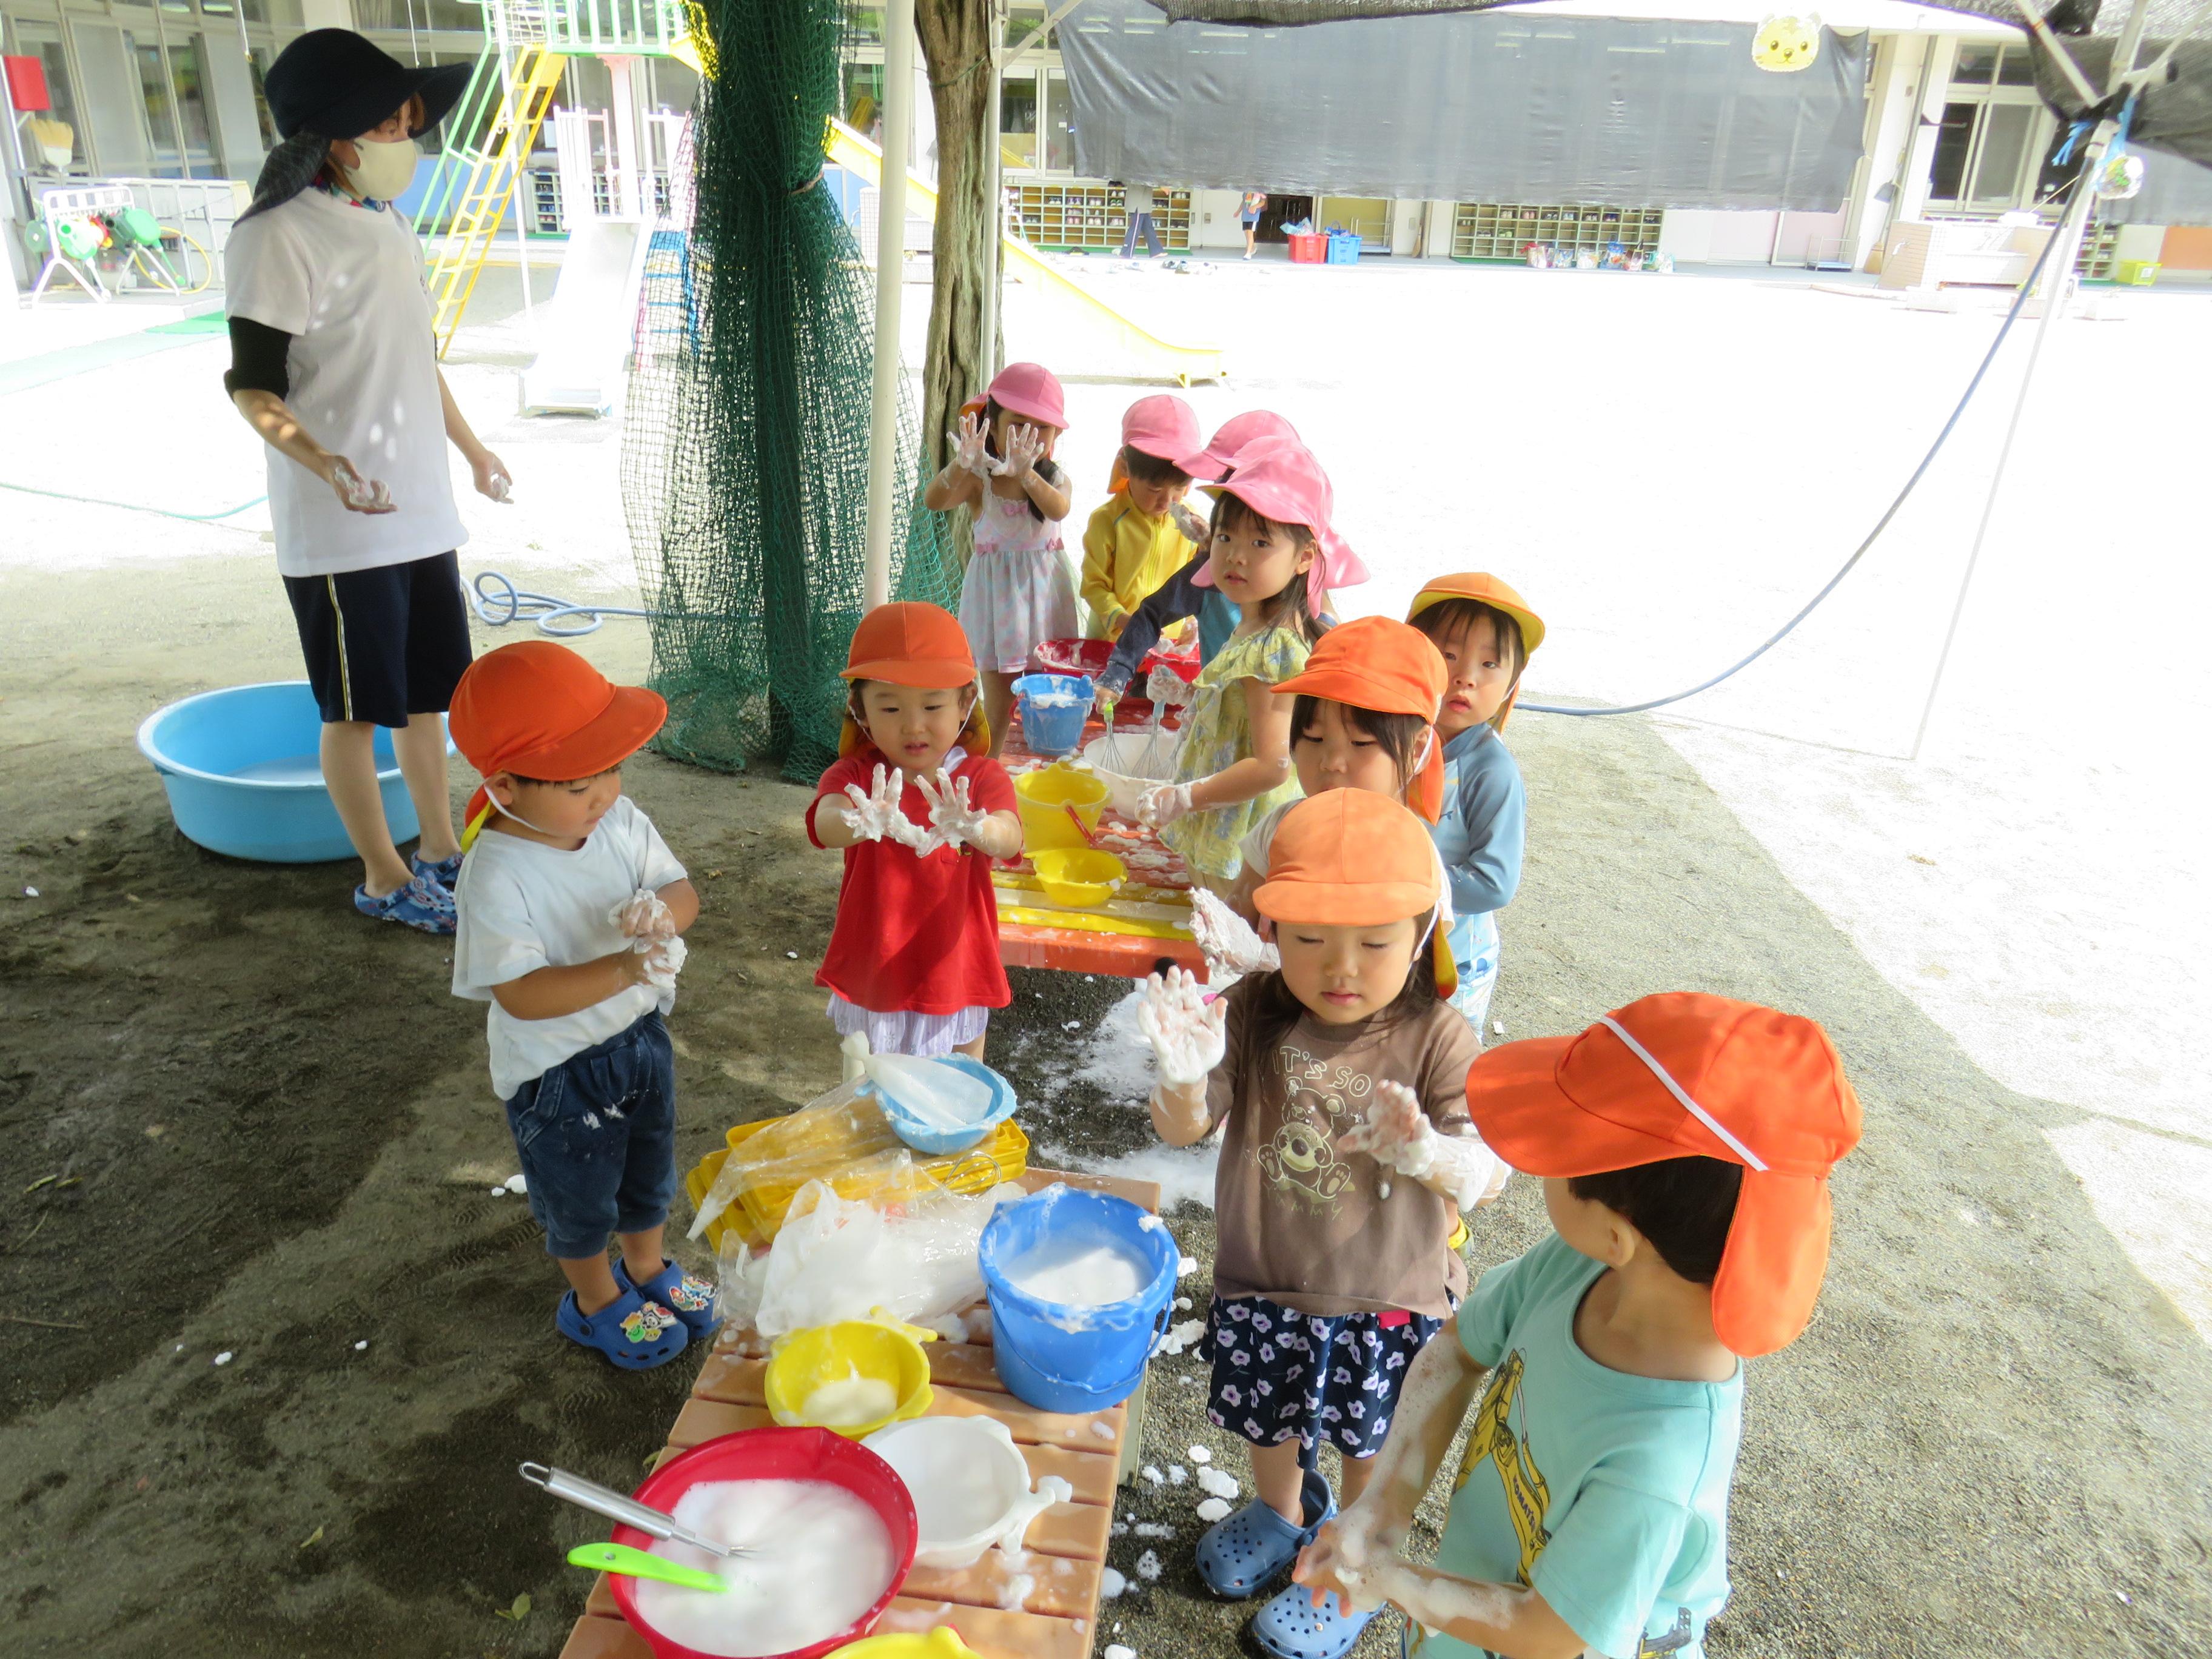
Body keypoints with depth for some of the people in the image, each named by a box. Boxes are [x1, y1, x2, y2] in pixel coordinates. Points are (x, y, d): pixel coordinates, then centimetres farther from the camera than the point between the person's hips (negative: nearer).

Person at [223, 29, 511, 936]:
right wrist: (323, 462, -34)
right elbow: (254, 389, -16)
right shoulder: (278, 237, -14)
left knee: (428, 691, 16)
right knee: (358, 709, 4)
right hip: (342, 528, -8)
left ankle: (441, 849, 31)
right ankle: (385, 879, 18)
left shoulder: (387, 223, 11)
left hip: (421, 513, 8)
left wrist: (470, 446, 32)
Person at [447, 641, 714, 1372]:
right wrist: (622, 969, -43)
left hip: (641, 1034, 6)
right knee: (581, 1195, 19)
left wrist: (663, 912, -32)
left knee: (649, 1171, 28)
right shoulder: (497, 878, -30)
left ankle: (648, 1268, 55)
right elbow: (521, 995, -32)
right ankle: (596, 1302, 47)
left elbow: (682, 891, -8)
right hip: (557, 1069, -6)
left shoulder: (621, 821, -12)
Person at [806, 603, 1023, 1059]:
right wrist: (863, 823, -59)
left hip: (955, 974, 0)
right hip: (873, 982, 0)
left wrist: (970, 828, -56)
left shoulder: (982, 777, -11)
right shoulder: (856, 777, -12)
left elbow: (1010, 840, -31)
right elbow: (825, 825, -35)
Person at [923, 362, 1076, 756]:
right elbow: (934, 501, -26)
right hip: (997, 592, -2)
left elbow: (1058, 509, -27)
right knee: (999, 701, 2)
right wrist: (961, 465, -46)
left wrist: (1026, 473, -46)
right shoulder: (979, 480, -8)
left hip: (1044, 591, 2)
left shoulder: (1055, 478, -2)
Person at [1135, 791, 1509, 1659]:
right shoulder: (1253, 1016, -17)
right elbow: (1182, 1130, -17)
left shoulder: (1436, 1040, -21)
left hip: (1389, 1300, -2)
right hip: (1263, 1286, 2)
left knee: (1373, 1446, 20)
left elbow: (1491, 1172, -24)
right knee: (1270, 1420, 26)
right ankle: (1282, 1513, 59)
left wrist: (1427, 1153, -47)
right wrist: (1185, 1077, -41)